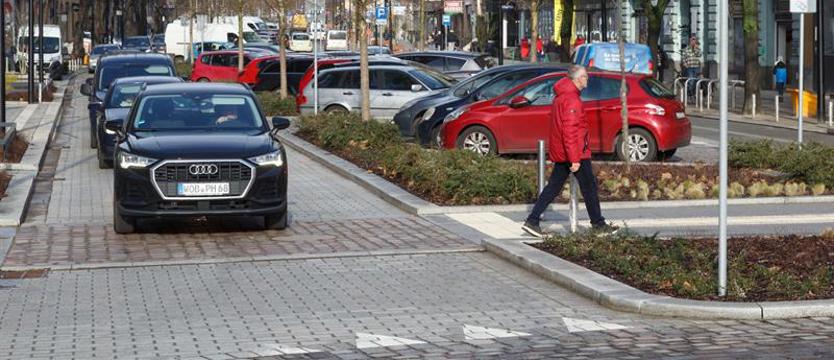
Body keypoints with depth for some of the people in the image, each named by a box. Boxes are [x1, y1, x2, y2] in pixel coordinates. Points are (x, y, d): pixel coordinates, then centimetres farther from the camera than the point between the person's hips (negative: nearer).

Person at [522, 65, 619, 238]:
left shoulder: (560, 97, 15)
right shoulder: (571, 99, -17)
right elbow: (570, 131, -24)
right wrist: (575, 159, -25)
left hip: (560, 153, 9)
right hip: (575, 152, -9)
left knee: (553, 187, 9)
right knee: (589, 187, 2)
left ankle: (532, 221, 4)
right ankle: (598, 224, 11)